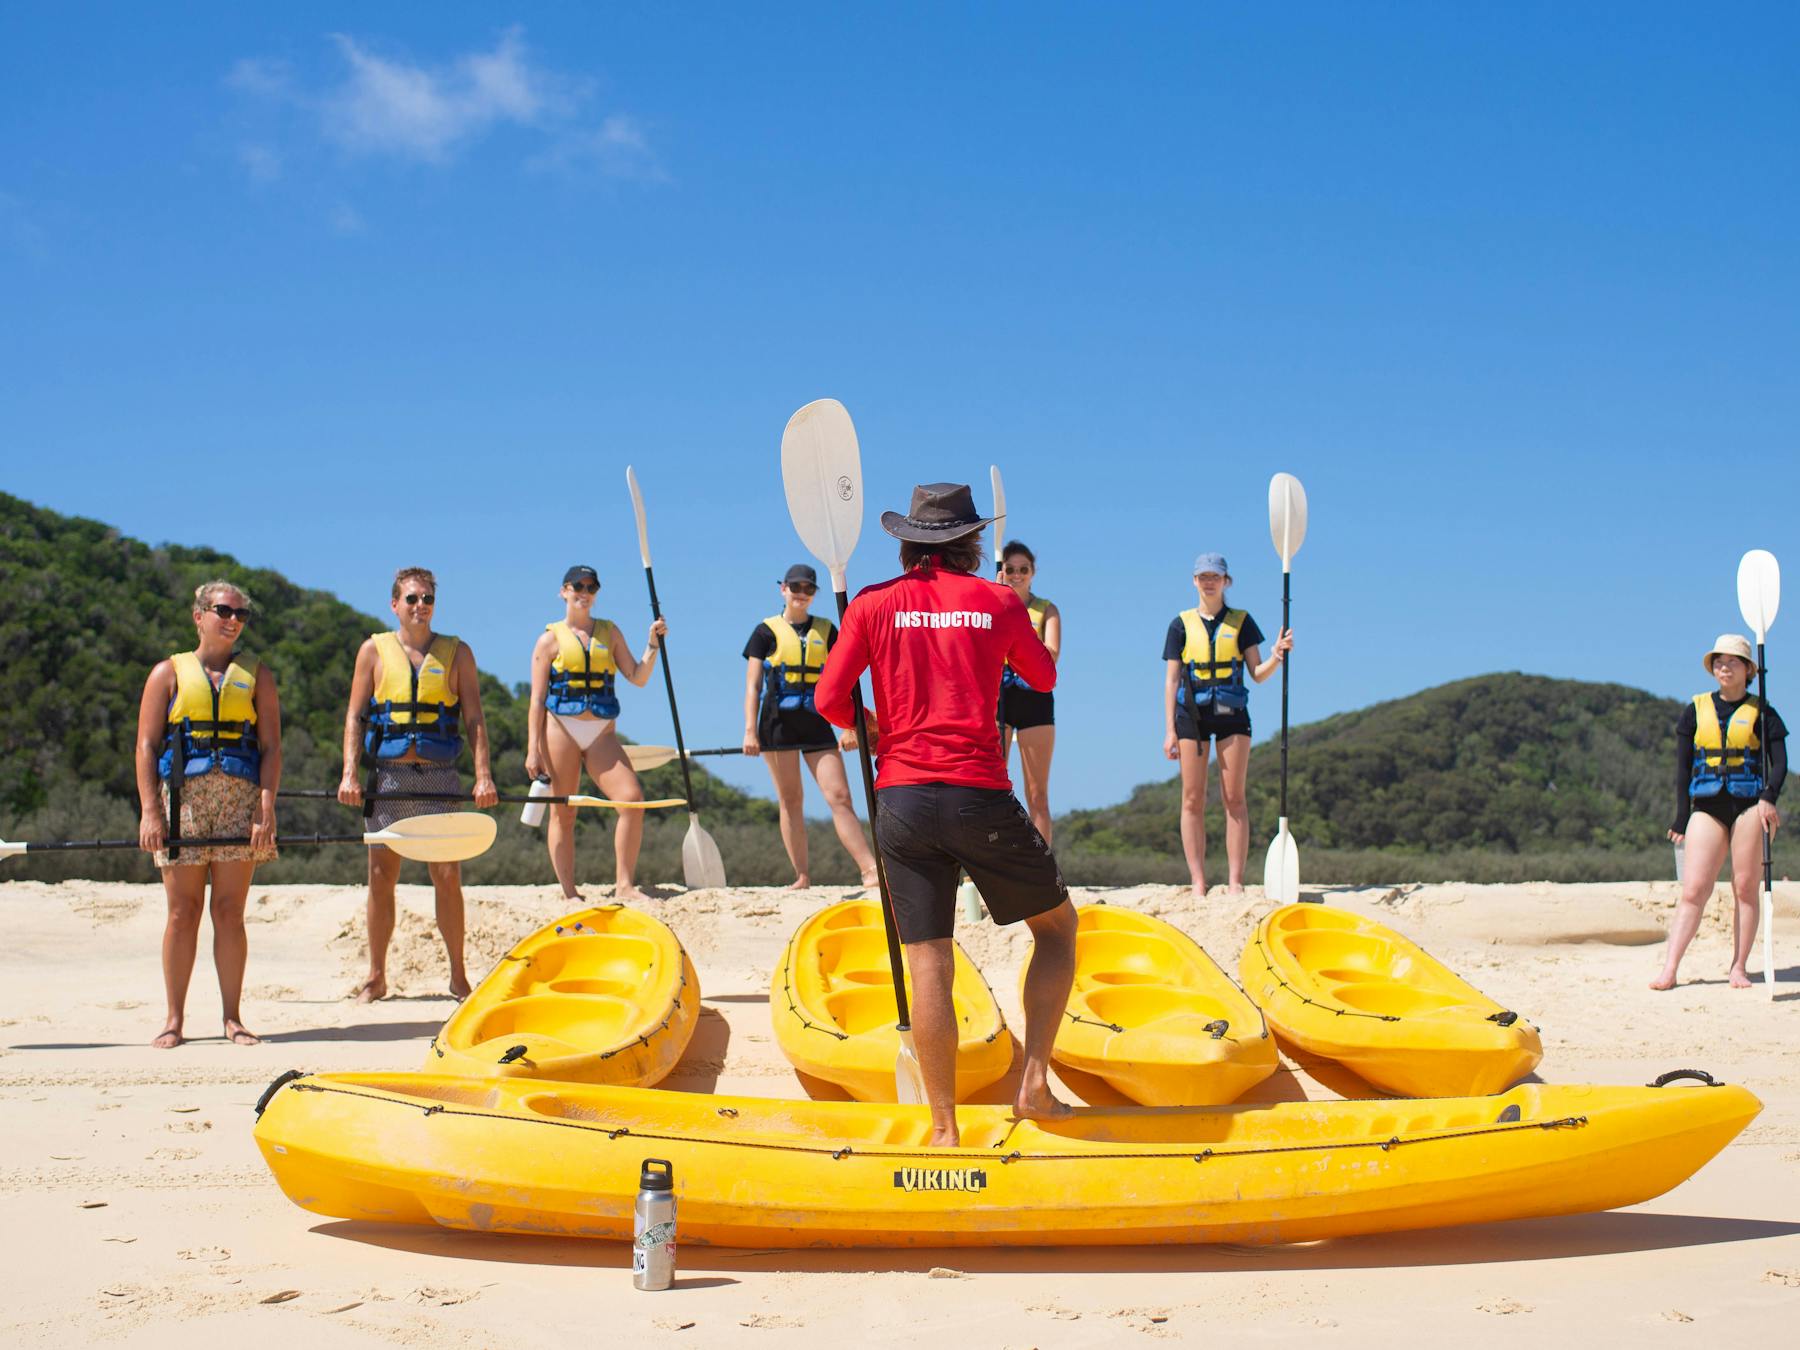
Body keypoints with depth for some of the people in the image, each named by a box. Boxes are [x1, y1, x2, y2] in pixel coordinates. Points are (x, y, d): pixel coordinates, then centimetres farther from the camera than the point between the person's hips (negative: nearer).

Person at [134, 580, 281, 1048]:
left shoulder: (257, 675, 12)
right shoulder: (169, 672, 10)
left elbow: (271, 746, 5)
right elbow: (146, 746, 4)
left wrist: (266, 811, -7)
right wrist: (150, 811, -8)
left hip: (240, 799, 0)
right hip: (182, 798, 0)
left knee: (229, 912, -1)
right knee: (183, 911, 0)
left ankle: (233, 1018, 4)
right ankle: (175, 1019, 7)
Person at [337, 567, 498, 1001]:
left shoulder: (456, 653, 8)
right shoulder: (374, 650, 8)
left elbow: (474, 718, 4)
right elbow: (355, 716, 6)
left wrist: (483, 775, -8)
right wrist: (349, 773, -6)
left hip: (439, 777, -1)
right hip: (388, 777, 1)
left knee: (448, 877, -4)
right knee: (381, 878, 4)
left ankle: (458, 976, 5)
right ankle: (376, 977, 13)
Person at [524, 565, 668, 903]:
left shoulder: (609, 632, 15)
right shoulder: (551, 638, 5)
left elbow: (637, 677, 13)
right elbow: (537, 700, 2)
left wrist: (652, 644, -1)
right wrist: (533, 749, -5)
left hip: (602, 732, 3)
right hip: (560, 729, -3)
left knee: (632, 799, -13)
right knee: (562, 813, -1)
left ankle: (624, 885, -7)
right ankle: (570, 894, 7)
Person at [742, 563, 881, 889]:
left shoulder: (825, 630, 11)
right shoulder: (767, 631, 4)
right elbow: (752, 685, 1)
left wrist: (850, 726, 1)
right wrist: (750, 730, -9)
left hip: (817, 724, 1)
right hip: (779, 724, -1)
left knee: (839, 796, -7)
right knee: (790, 801, 2)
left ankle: (869, 870, -12)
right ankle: (802, 877, 6)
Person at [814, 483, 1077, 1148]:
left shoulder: (873, 604, 5)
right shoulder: (998, 601, 4)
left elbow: (829, 701, 1)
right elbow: (1045, 679, 20)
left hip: (902, 799, 2)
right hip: (980, 796, -2)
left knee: (929, 966, 4)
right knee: (1058, 925, 18)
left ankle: (945, 1129, 6)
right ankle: (1034, 1082, 9)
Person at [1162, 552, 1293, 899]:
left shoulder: (1241, 622, 9)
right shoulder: (1181, 625, 9)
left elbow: (1257, 673, 5)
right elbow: (1172, 680, 6)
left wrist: (1277, 656, -17)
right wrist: (1169, 730, 0)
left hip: (1232, 714, 0)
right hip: (1191, 714, 0)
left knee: (1234, 798, -3)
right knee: (1193, 800, -2)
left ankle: (1235, 882, -3)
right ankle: (1198, 884, 0)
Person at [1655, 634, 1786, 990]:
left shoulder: (1761, 713, 7)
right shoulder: (1695, 711, 12)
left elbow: (1779, 762, 1)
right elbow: (1683, 768, 11)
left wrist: (1769, 797, -17)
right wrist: (1681, 820, 6)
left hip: (1749, 806, -1)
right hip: (1707, 807, 1)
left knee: (1746, 889, -1)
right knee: (1693, 890, -6)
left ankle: (1738, 968, 5)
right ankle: (1668, 971, -11)